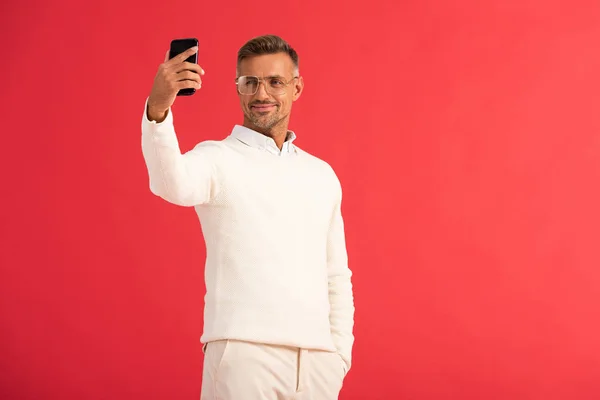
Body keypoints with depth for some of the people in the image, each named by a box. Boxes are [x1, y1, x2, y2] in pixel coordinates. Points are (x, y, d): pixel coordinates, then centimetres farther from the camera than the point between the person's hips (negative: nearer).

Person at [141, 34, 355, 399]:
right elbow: (173, 185, -24)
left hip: (317, 359, 4)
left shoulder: (322, 175, 14)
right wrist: (157, 109, -40)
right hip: (244, 354, -4)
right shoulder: (218, 159, 0)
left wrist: (341, 353, 9)